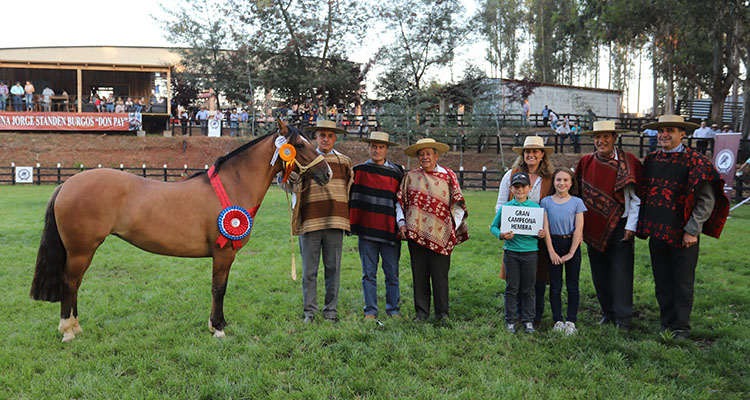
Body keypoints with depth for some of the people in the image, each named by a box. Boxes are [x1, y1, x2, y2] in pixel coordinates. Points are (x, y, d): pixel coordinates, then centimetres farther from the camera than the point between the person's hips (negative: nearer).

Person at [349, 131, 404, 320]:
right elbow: (352, 198, 9)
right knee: (369, 273, 5)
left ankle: (393, 310, 16)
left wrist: (401, 223, -4)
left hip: (389, 230, 0)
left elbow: (400, 200, 7)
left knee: (392, 274, 4)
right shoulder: (359, 170, 7)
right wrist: (351, 223, 3)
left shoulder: (396, 172, 7)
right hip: (366, 229, 0)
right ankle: (370, 311, 14)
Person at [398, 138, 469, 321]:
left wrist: (453, 227, -1)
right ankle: (421, 312, 16)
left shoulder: (448, 176, 7)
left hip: (440, 234, -2)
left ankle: (442, 312, 12)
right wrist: (402, 223, 3)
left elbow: (458, 205, 7)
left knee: (440, 275, 0)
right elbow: (400, 202, 13)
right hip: (416, 233, 2)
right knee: (419, 273, 5)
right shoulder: (410, 176, 10)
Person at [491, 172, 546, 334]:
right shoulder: (505, 207, 0)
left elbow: (542, 228, 9)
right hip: (511, 252, 0)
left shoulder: (536, 208, 2)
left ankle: (528, 321, 19)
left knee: (528, 289, 8)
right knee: (512, 288, 5)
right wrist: (501, 235, -13)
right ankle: (510, 321, 16)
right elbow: (493, 226, 6)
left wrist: (542, 234, -13)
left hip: (530, 252, 1)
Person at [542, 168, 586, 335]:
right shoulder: (546, 201, 2)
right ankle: (558, 320, 14)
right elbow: (545, 228, -1)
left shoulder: (577, 202, 0)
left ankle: (571, 321, 13)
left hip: (572, 244, 0)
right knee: (555, 285, 5)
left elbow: (578, 229, -4)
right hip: (553, 244, 0)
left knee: (572, 286, 4)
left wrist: (571, 253, -9)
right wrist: (551, 251, -7)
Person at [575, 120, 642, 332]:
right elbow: (580, 195, 14)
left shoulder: (628, 162, -3)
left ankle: (623, 319, 7)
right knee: (600, 274, 10)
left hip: (619, 226, -3)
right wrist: (580, 225, 10)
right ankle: (608, 313, 24)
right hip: (594, 228, 4)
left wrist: (631, 226, -8)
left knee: (621, 273, -2)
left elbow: (635, 197, -3)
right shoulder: (585, 163, 7)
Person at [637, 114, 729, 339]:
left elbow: (707, 200, -9)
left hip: (683, 234, -5)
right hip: (657, 232, 5)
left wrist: (692, 230, -12)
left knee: (683, 284, 4)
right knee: (662, 283, 12)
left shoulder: (696, 162, -8)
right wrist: (644, 225, 10)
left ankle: (681, 328, 16)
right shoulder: (651, 160, 8)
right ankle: (666, 324, 23)